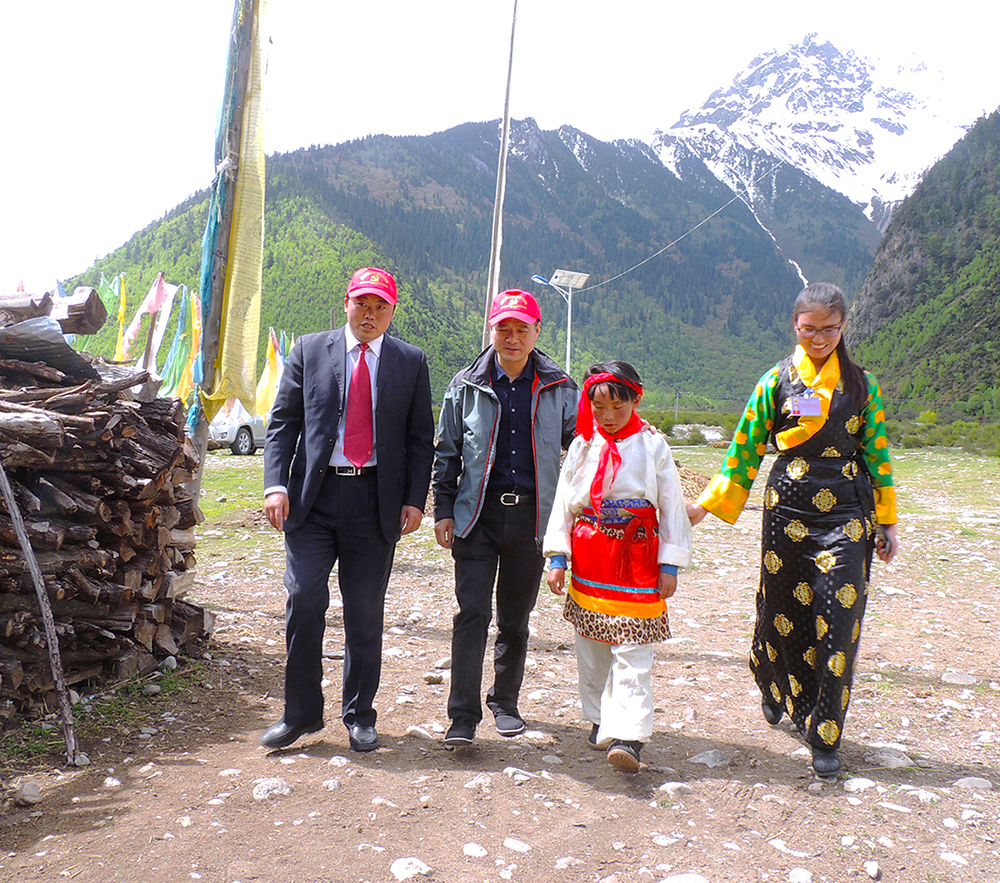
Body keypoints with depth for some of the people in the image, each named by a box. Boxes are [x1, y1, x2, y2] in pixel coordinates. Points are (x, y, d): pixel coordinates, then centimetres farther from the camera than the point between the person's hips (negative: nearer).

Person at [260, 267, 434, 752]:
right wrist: (276, 484, -6)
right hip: (313, 495, 0)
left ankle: (359, 716, 24)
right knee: (303, 601, -4)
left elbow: (421, 437, 7)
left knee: (365, 614, 7)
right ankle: (301, 712, 17)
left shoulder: (411, 362, 7)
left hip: (375, 500, 0)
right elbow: (282, 421, 6)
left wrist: (414, 499, -3)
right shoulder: (309, 350, 8)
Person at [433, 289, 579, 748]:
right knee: (472, 613, -7)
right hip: (477, 514, -1)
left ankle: (504, 702, 31)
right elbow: (447, 453, 9)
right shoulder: (466, 386, 5)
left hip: (530, 517, 1)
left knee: (515, 619, 12)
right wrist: (443, 510, 4)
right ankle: (463, 717, 2)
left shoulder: (559, 388, 4)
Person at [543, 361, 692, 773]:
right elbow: (564, 502, 9)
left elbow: (671, 505, 1)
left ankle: (628, 736, -7)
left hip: (637, 559, -3)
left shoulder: (653, 446, -2)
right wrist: (557, 557, 4)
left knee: (632, 652, -6)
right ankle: (601, 720, 29)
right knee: (591, 647, 13)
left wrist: (670, 564, -1)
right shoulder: (582, 446, 5)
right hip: (589, 559, 4)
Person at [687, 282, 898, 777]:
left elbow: (877, 454, 12)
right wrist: (707, 505, 5)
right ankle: (776, 686, 40)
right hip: (787, 508, 0)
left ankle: (825, 736, 8)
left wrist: (886, 522, 12)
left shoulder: (861, 385, 7)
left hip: (846, 513, 0)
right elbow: (745, 449, 7)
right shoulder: (776, 382, 4)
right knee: (782, 608, 8)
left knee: (838, 617, -6)